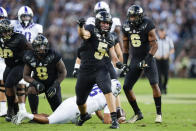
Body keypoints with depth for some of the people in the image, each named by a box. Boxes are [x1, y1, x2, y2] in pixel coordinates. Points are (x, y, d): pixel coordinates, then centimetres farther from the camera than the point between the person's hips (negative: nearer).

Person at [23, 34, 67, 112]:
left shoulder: (53, 56, -21)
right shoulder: (30, 57, -14)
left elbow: (63, 72, -10)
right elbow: (26, 75, -4)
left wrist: (55, 85, -21)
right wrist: (35, 83, -23)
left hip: (52, 84, -1)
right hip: (38, 83, 1)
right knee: (31, 90, -33)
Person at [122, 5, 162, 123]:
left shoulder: (147, 25, -15)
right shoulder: (126, 27, 1)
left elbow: (154, 45, -15)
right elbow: (126, 47, 12)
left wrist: (147, 59, -24)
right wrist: (124, 64, 6)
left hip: (148, 57, -5)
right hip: (135, 59, 5)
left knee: (154, 84, -18)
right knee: (127, 87, -2)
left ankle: (159, 113, -5)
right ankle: (138, 114, 11)